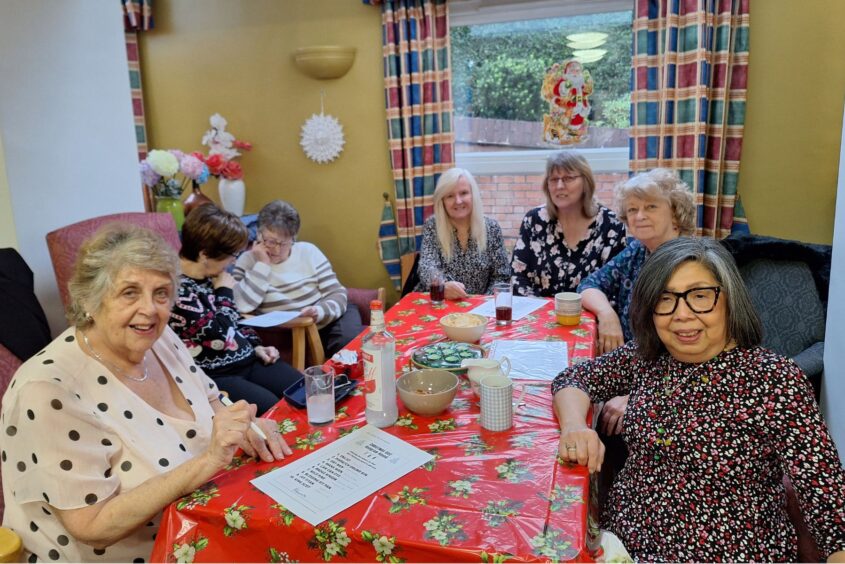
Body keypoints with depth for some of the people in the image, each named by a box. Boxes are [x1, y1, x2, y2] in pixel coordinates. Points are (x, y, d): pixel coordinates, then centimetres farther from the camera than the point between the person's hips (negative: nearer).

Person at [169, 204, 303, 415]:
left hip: (248, 359, 8)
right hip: (214, 376, -8)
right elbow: (218, 335, -24)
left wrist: (256, 346, 7)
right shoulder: (175, 289, -21)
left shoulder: (211, 276, 7)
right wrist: (224, 292, -11)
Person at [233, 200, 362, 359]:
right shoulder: (247, 261, 0)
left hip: (328, 320, 3)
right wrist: (262, 265, -15)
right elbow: (241, 305, -17)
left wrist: (320, 312, -20)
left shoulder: (309, 251, 4)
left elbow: (337, 294, 1)